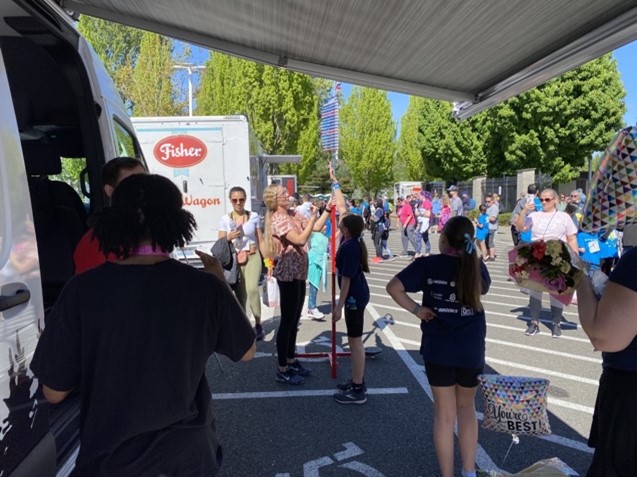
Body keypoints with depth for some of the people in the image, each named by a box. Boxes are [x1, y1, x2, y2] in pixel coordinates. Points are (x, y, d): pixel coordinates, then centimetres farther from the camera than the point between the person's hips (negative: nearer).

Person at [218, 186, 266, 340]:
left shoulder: (254, 216, 3)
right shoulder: (225, 219, 3)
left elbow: (261, 240, 7)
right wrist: (229, 237, -16)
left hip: (253, 257, -1)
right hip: (235, 260, 1)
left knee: (252, 289, -21)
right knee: (240, 294, 4)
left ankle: (258, 324, -4)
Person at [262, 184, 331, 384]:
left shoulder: (293, 214, 11)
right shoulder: (278, 219, -16)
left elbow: (316, 227, 9)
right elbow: (300, 240, -25)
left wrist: (328, 209, 3)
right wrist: (313, 217, -23)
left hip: (298, 272, 9)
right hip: (288, 274, -9)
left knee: (295, 320, 16)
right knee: (287, 321, -2)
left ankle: (291, 360, 30)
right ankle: (282, 370, 8)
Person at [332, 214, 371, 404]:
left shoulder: (348, 247, -22)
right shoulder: (353, 242, 5)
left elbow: (346, 278, -23)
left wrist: (339, 306, -20)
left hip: (354, 297, -10)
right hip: (357, 295, 10)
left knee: (355, 341, -2)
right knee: (355, 340, 17)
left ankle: (358, 391, 7)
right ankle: (358, 381, 29)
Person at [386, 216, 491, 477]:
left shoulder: (428, 264, -10)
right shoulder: (476, 266, -4)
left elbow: (393, 287, -16)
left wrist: (415, 309, -7)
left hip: (438, 348, -2)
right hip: (471, 349, 2)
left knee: (444, 413, 12)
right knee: (466, 405, 23)